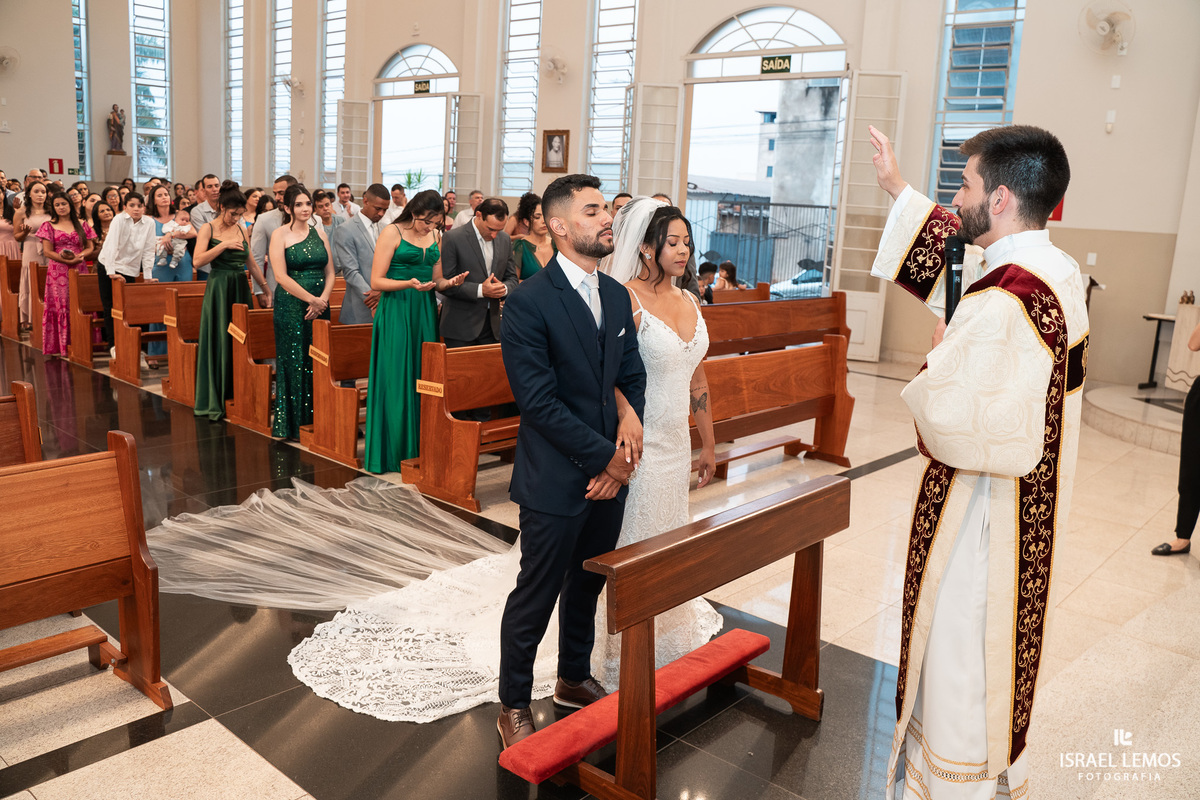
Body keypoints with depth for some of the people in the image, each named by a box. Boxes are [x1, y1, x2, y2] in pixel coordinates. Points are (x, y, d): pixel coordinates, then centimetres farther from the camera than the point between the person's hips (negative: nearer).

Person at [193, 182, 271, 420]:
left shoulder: (242, 230, 11)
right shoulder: (208, 229, -2)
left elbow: (252, 263, 17)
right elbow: (198, 260, -14)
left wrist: (266, 289, 16)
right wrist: (224, 245, -20)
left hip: (241, 289, 5)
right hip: (218, 290, -4)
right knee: (218, 342, -2)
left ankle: (237, 396, 15)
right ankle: (214, 402, 6)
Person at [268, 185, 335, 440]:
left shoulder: (320, 233, 11)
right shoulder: (280, 234, -3)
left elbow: (330, 272, 9)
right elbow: (281, 276, -11)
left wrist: (323, 299, -7)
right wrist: (311, 299, -14)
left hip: (320, 305, 4)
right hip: (291, 306, -4)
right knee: (294, 361, 0)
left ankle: (316, 420, 15)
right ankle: (292, 422, 9)